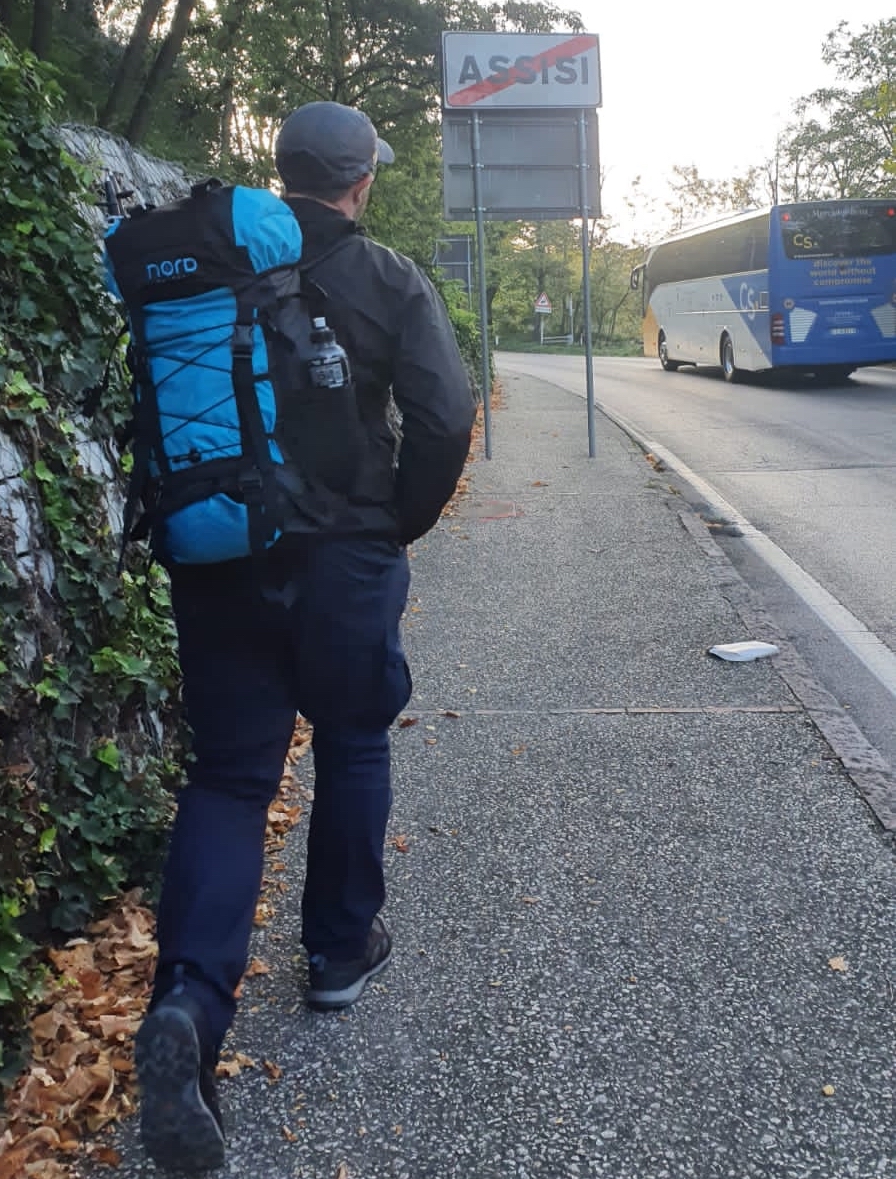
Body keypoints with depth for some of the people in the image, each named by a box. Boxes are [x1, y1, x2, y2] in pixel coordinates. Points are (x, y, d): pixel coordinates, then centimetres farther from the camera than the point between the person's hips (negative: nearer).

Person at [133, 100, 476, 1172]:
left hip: (217, 557, 3)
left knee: (227, 775, 6)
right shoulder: (390, 281, -5)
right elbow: (445, 417, -14)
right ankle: (341, 952, 31)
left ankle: (188, 1000, -11)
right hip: (345, 560, -2)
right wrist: (401, 523, 0)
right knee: (352, 749, 18)